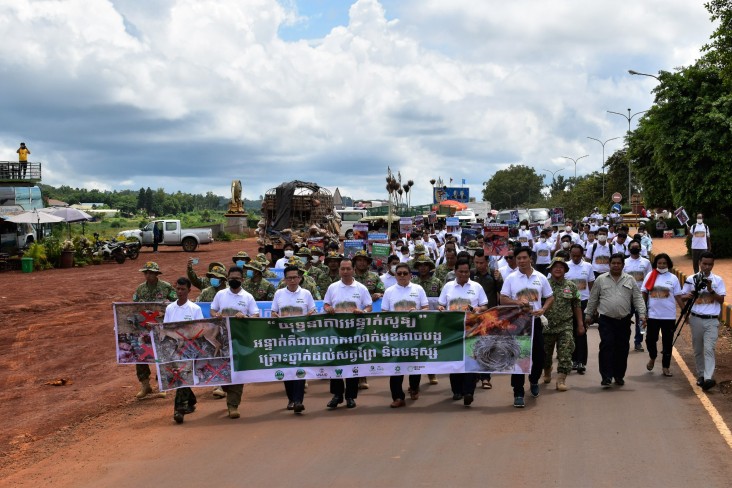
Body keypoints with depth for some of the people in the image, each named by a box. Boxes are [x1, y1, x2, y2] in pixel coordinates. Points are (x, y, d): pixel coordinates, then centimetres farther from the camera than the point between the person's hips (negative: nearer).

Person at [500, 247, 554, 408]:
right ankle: (518, 393, 1)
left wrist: (542, 310, -10)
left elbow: (550, 298, 9)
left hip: (535, 321, 2)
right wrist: (518, 302, -19)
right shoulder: (510, 278, 0)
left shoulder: (540, 278, 5)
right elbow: (503, 299, -2)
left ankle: (534, 381, 38)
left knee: (539, 355, 8)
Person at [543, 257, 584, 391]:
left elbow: (577, 306, 8)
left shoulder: (571, 286, 4)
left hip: (565, 326, 0)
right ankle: (547, 372, 38)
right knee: (546, 353, 14)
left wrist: (580, 324, 6)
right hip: (546, 326, 0)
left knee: (565, 353, -10)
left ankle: (561, 380, -8)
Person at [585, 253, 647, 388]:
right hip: (606, 320, -2)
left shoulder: (630, 280, 8)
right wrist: (588, 314, 11)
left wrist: (642, 314, -5)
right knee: (606, 347, -11)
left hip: (624, 321, 2)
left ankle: (619, 376, 20)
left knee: (622, 349, 7)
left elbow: (637, 299, 6)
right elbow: (593, 299, 11)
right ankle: (606, 377, -11)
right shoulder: (601, 279, 6)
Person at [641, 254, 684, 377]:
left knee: (667, 342, 5)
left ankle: (665, 367, 16)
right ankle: (652, 357, 31)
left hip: (669, 316, 0)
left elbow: (678, 296, 4)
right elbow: (644, 294, 4)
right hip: (653, 314, 0)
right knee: (650, 339, 1)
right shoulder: (650, 276, 2)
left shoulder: (673, 278, 2)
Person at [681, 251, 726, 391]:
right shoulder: (691, 279, 4)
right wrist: (688, 296, -13)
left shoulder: (718, 280, 3)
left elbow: (721, 300, 1)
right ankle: (700, 375, 22)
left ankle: (708, 378, -23)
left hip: (712, 320, -2)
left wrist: (711, 290, -15)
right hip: (696, 319, 2)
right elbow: (683, 297, 10)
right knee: (698, 349, 9)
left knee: (709, 349, -14)